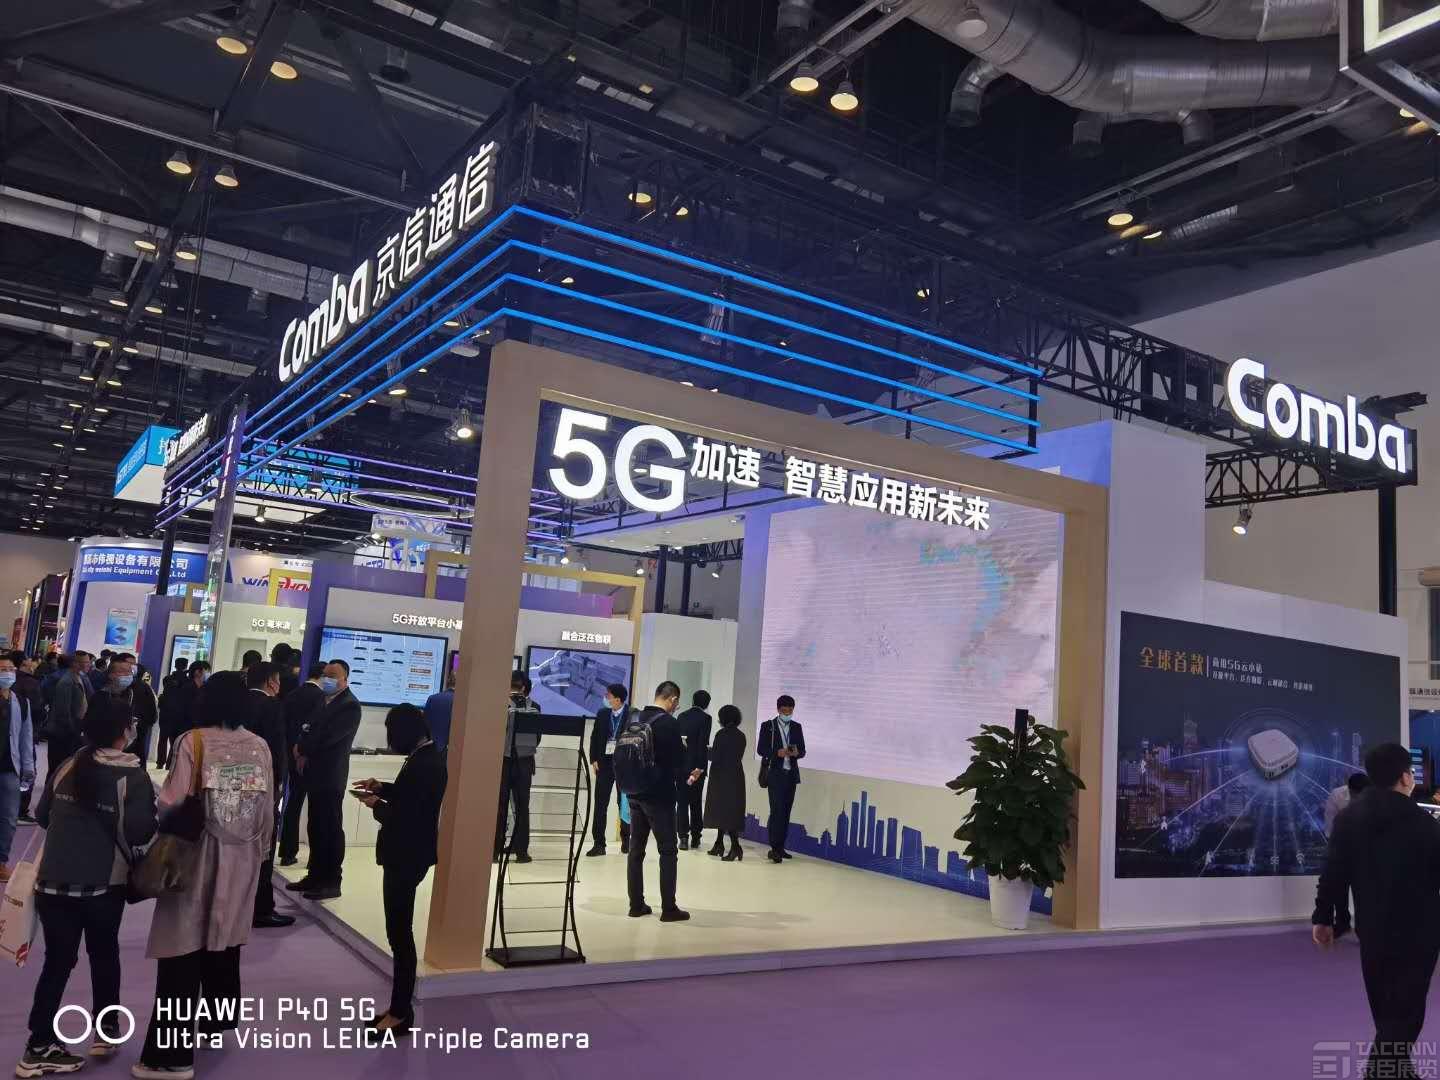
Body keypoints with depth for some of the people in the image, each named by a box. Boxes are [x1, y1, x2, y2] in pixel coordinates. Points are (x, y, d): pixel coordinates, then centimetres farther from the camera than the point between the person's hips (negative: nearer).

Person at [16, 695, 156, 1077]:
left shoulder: (66, 767, 1)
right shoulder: (133, 776, -12)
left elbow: (42, 815, 10)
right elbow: (140, 832, -14)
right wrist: (139, 819, 6)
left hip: (53, 880, 3)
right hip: (104, 883, -3)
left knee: (57, 961, 12)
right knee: (104, 955, 18)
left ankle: (39, 1047, 12)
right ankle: (106, 1030, 30)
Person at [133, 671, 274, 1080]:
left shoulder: (192, 741, -13)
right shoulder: (259, 747, -3)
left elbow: (172, 801, -16)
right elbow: (267, 808, 2)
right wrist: (259, 850, 17)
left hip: (196, 854, -4)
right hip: (241, 857, 4)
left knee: (184, 945, 1)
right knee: (225, 937, 21)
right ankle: (220, 1016, 39)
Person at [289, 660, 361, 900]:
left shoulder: (350, 706, -13)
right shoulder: (324, 701, 15)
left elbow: (328, 737, -21)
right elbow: (309, 729, 14)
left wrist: (304, 750, -7)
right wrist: (304, 751, -5)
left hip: (331, 776, -8)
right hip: (316, 773, 8)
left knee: (331, 829, -2)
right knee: (316, 828, 14)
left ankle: (331, 882, 5)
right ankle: (315, 876, 22)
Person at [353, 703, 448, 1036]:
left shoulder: (421, 764, -25)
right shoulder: (430, 756, 7)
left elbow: (402, 818, -23)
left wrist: (376, 805, -7)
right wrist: (381, 788, 11)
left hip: (406, 857, -10)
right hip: (411, 854, 10)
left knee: (400, 934, 0)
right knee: (400, 932, 15)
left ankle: (401, 1013, 10)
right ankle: (400, 1008, 23)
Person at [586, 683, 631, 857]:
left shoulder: (633, 716, -8)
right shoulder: (602, 714, 5)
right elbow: (594, 737, 9)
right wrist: (594, 760, 2)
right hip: (604, 763, 3)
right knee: (600, 804, 1)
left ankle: (626, 841, 23)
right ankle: (599, 844, 5)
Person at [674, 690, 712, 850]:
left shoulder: (681, 716, 5)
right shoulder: (705, 718, -8)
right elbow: (703, 744, -14)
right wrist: (700, 767, -12)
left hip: (680, 764, 3)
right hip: (696, 765, -3)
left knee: (682, 801, 6)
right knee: (695, 801, 11)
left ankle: (683, 837, 1)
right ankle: (695, 837, 15)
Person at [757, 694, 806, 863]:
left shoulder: (797, 727, 11)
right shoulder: (768, 726, 0)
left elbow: (802, 750, 12)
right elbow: (760, 749, -3)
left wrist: (797, 753, -11)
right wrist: (777, 753, -19)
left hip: (791, 774, 4)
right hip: (775, 774, -4)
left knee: (786, 812, 6)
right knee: (777, 811, -11)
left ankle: (780, 847, 13)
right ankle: (774, 849, -10)